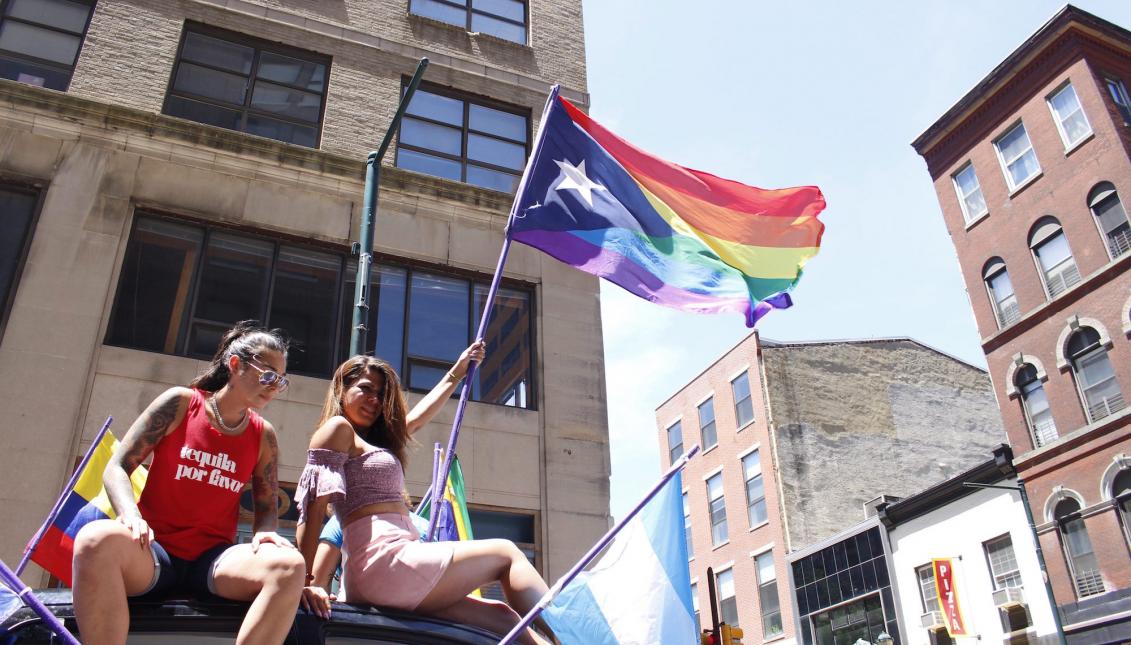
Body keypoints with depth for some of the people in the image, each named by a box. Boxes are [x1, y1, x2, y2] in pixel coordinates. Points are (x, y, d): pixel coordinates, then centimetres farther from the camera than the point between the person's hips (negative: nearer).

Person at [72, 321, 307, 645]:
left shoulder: (263, 436, 10)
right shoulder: (180, 403, 3)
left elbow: (268, 508, 12)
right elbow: (116, 468, 0)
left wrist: (265, 533, -13)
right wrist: (131, 515, -21)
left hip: (213, 558, 2)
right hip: (154, 550, -2)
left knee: (290, 566, -31)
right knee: (98, 540, -38)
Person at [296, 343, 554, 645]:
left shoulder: (376, 439, 28)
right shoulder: (338, 428, 1)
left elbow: (418, 416, 41)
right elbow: (313, 504, -10)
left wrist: (457, 372, 49)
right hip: (385, 561, -9)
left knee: (501, 616, -1)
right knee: (506, 552, 2)